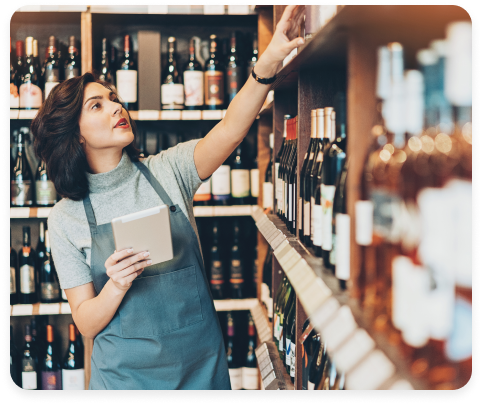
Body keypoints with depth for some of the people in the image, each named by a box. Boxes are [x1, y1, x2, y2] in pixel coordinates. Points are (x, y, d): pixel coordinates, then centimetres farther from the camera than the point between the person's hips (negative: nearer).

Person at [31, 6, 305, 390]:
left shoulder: (167, 171, -3)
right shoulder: (66, 219, -5)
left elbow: (230, 130, -21)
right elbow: (86, 323, -5)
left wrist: (269, 60, -36)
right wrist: (116, 287, -25)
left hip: (201, 362, 1)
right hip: (125, 372, -1)